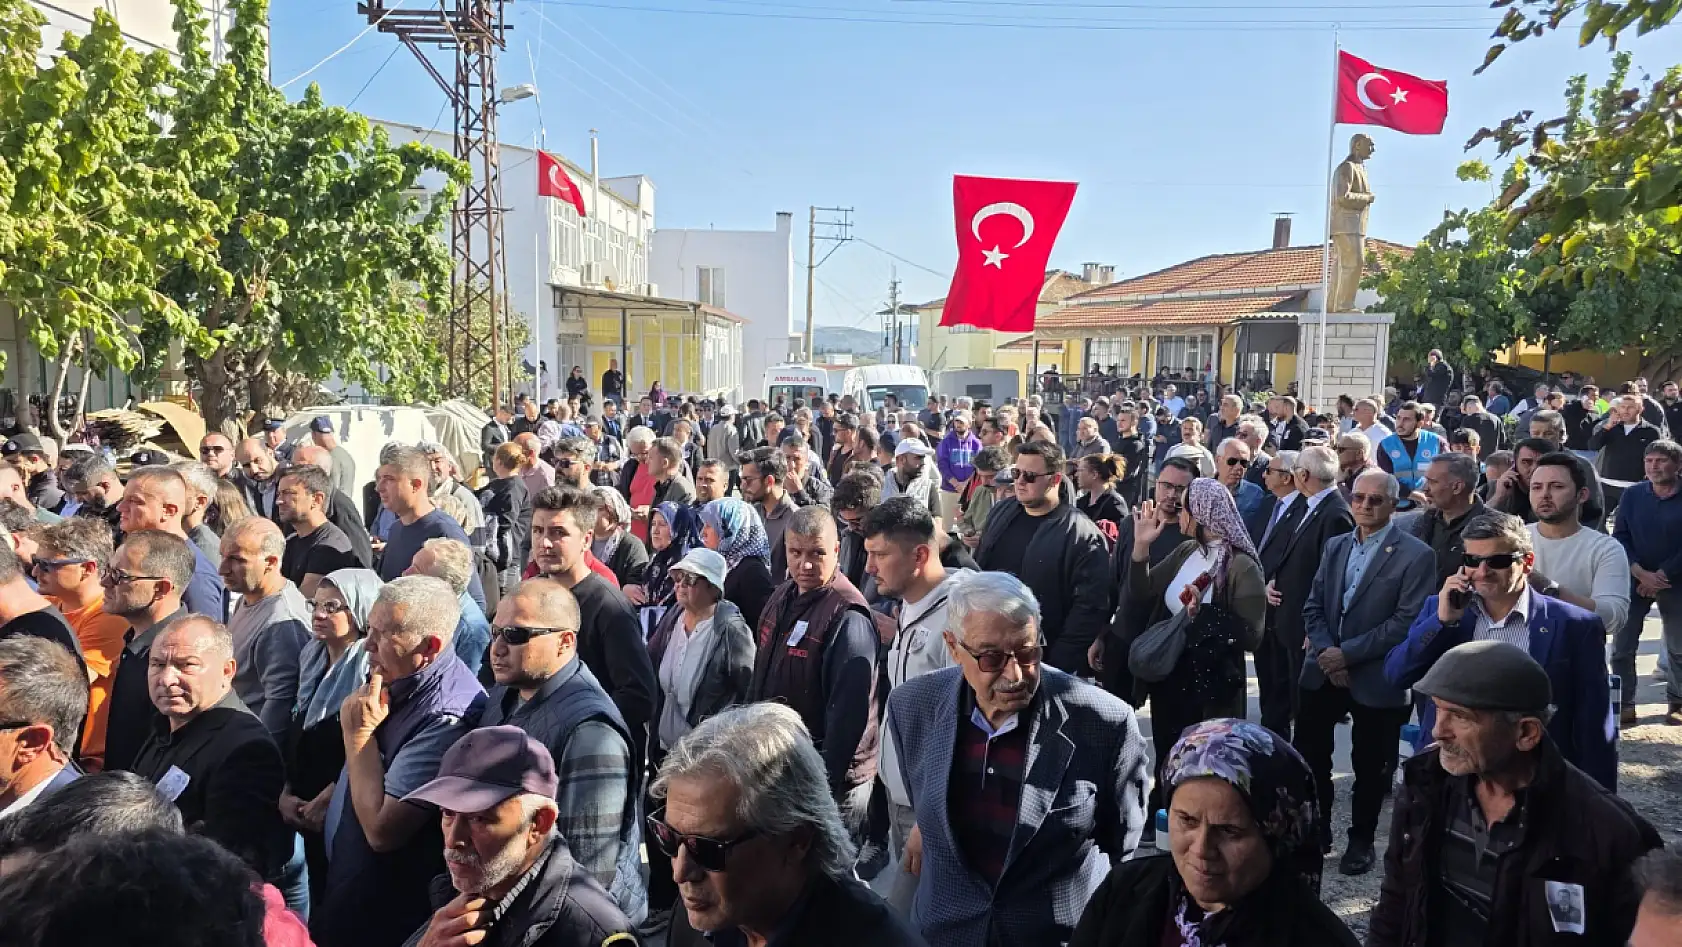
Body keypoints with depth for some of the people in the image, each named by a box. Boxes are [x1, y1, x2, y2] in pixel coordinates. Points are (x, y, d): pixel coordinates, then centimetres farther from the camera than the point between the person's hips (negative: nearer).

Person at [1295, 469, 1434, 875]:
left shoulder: (1416, 555, -8)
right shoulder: (1334, 546, 10)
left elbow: (1407, 622, -16)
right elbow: (1313, 607, 8)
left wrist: (1348, 654, -18)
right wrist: (1326, 651, -10)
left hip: (1376, 678, -4)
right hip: (1323, 672, 5)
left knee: (1370, 767, 10)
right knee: (1308, 755, 9)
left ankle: (1362, 839, 29)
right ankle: (1316, 829, 28)